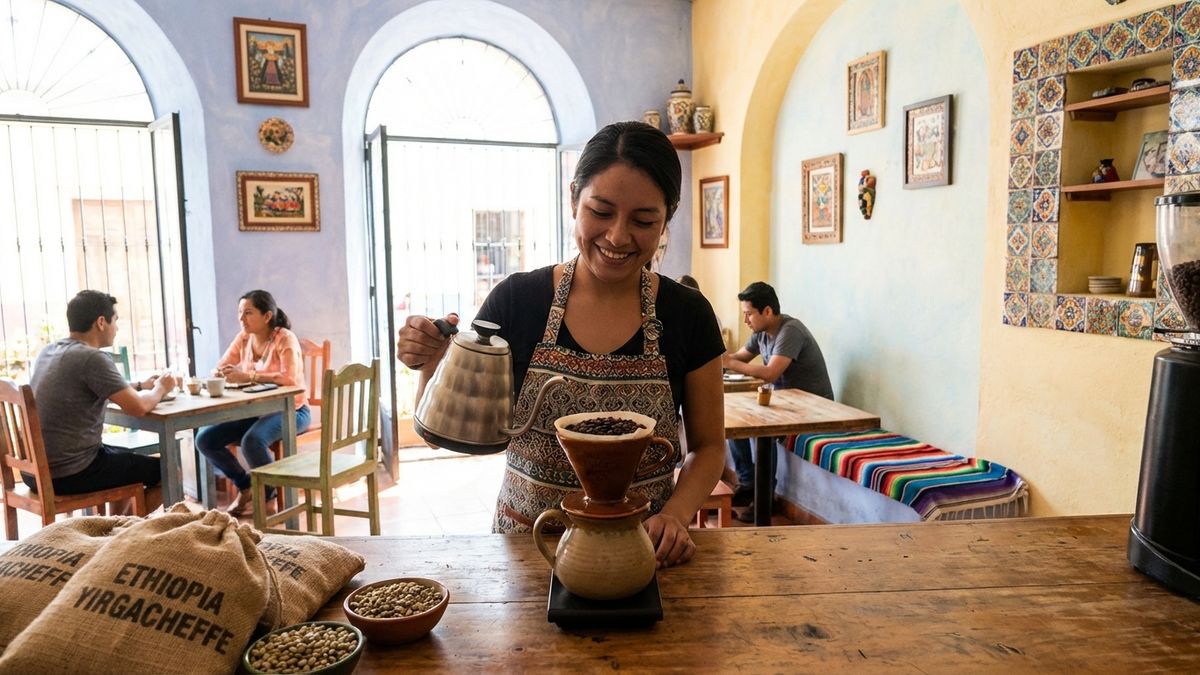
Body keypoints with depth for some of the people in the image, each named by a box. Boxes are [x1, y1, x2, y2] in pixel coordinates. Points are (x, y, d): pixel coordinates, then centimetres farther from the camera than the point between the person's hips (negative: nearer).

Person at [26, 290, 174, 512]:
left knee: (130, 459, 30)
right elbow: (138, 408, -22)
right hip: (69, 474, -9)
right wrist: (160, 388, -1)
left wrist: (140, 385, 19)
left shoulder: (49, 351, 8)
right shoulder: (92, 358, -19)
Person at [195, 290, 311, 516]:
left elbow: (290, 378, -31)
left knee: (252, 441, -34)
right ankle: (246, 486, 15)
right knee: (205, 439, -6)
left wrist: (248, 376, -34)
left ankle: (267, 496, -4)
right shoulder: (244, 337, 4)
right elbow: (219, 369, 8)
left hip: (290, 410, -7)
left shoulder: (284, 338, -16)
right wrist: (224, 373, -18)